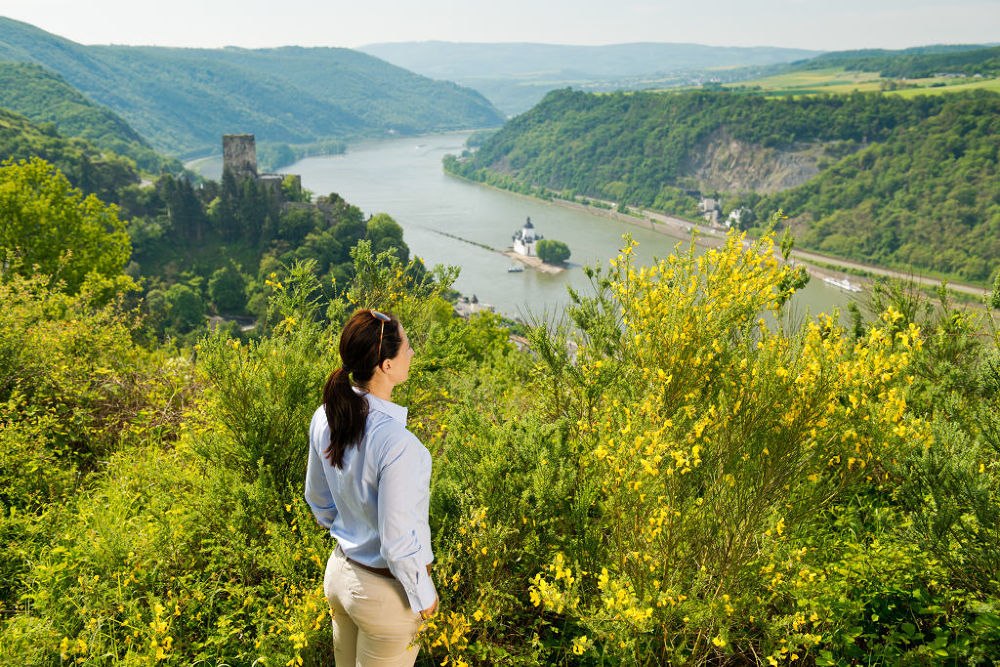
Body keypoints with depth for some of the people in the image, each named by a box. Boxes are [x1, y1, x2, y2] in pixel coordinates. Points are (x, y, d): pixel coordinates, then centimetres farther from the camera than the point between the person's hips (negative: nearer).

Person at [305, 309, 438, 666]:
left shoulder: (325, 417, -10)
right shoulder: (397, 443, -34)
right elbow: (398, 542, -25)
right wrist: (424, 596, -9)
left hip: (338, 573, 7)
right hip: (385, 591, -6)